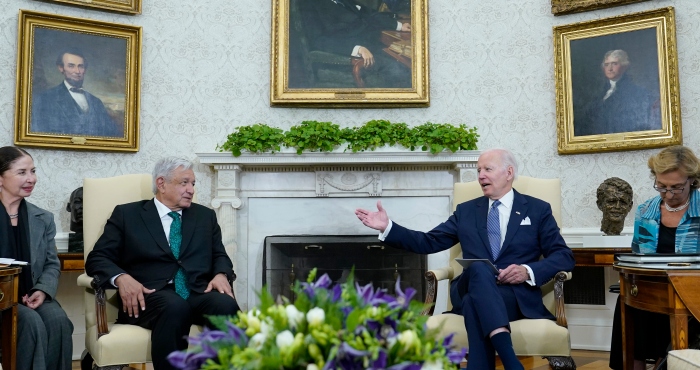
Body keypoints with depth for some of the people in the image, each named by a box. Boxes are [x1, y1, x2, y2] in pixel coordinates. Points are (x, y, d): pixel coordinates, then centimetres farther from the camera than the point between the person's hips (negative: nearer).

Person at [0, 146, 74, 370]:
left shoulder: (43, 218, 13)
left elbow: (52, 265, 10)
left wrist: (42, 291, -11)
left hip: (32, 296, 3)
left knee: (59, 321, -28)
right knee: (32, 322, -31)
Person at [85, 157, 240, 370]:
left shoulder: (205, 216, 22)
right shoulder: (127, 214, 12)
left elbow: (220, 256, 19)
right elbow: (97, 258, 7)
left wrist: (221, 275, -6)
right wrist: (121, 278, -15)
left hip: (199, 295, 3)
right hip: (152, 296, -2)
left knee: (226, 305, -32)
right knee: (174, 306, -38)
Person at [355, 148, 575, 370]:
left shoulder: (538, 210, 13)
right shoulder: (466, 211, 20)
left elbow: (564, 256, 6)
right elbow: (429, 242, 16)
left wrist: (528, 271, -14)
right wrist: (387, 227, 3)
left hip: (517, 295, -2)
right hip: (469, 291, 2)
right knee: (479, 269, -37)